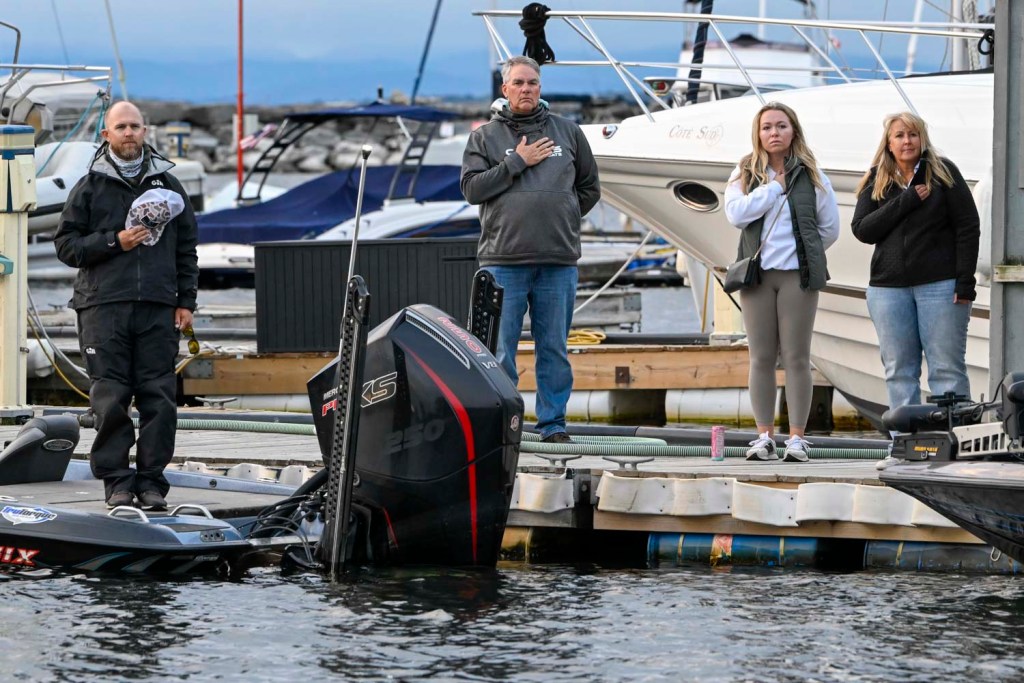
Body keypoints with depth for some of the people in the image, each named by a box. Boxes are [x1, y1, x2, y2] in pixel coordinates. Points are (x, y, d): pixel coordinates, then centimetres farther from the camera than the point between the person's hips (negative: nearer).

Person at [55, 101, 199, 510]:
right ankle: (117, 481, 0)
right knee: (110, 399, -5)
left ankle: (152, 480, 2)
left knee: (159, 397, -3)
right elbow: (66, 245, 5)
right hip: (103, 307, -1)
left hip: (158, 307, 1)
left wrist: (186, 300, 9)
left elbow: (187, 246, 17)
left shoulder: (167, 184, 14)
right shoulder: (90, 187, 9)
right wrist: (114, 242, -8)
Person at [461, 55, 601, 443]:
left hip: (558, 261, 2)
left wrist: (562, 218, 9)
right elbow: (472, 188, -4)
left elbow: (589, 188, 20)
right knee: (500, 349, -3)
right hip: (503, 258, -2)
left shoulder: (567, 133, 13)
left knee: (554, 348, 5)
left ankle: (553, 424, 10)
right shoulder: (485, 137, 7)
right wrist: (517, 162, -8)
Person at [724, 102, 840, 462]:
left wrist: (805, 254, 9)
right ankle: (764, 436, 6)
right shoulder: (745, 174, 8)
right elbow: (736, 213, -10)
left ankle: (797, 437, 0)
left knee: (797, 357, -2)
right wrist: (774, 187, -8)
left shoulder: (810, 175, 7)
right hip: (757, 274, 1)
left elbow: (829, 228, 11)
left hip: (798, 274, -1)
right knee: (761, 358, 2)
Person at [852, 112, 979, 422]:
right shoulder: (876, 182, 11)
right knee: (899, 371, 2)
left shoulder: (943, 172, 4)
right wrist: (905, 202, -11)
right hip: (888, 288, 3)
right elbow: (862, 230, -2)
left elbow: (968, 227, 0)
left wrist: (965, 280, -8)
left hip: (940, 284, -3)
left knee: (947, 368, -5)